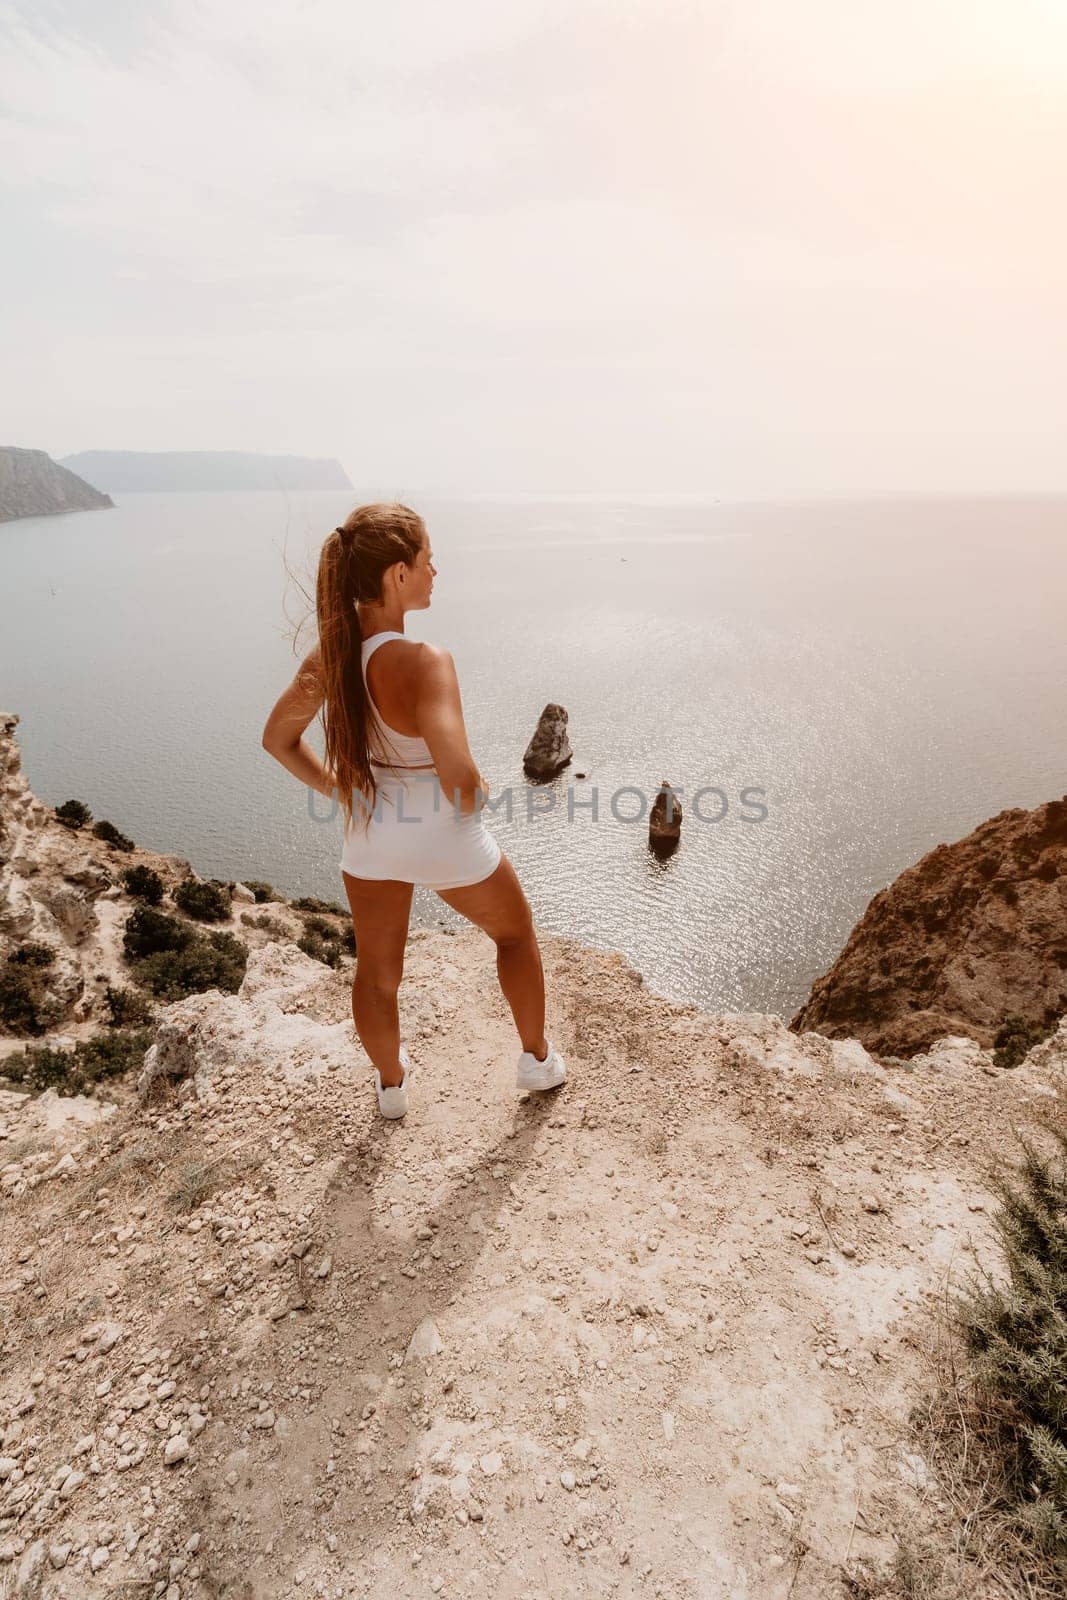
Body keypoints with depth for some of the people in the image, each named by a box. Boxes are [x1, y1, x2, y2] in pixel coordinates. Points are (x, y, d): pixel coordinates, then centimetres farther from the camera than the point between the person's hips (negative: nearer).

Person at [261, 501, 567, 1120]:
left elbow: (278, 738, 4)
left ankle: (392, 1082, 51)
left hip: (369, 837, 5)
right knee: (517, 933, 25)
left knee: (378, 970, 25)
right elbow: (459, 782, -38)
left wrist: (339, 791, 10)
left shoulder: (330, 653, -10)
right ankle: (539, 1059, 44)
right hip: (446, 839, -5)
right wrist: (479, 793, -15)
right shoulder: (424, 661, -30)